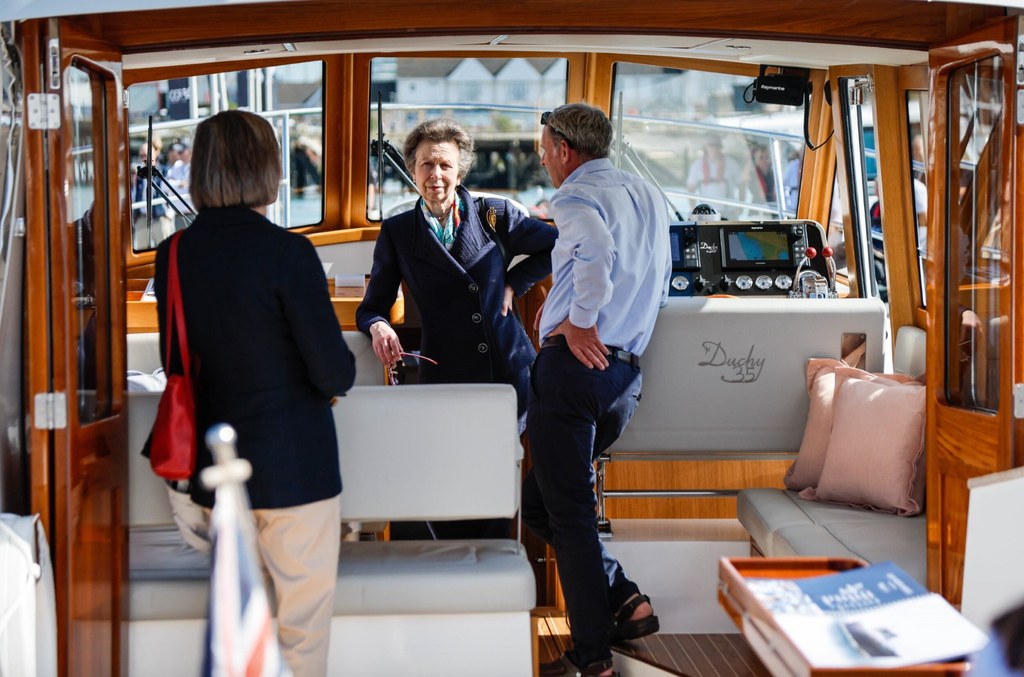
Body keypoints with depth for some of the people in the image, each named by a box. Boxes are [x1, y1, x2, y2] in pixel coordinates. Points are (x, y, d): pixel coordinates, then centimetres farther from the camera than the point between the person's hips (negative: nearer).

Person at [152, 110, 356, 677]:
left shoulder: (172, 256, 0)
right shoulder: (286, 252, -17)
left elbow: (177, 363, 9)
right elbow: (335, 374, -16)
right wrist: (338, 373, 5)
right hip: (294, 465, -6)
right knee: (302, 624, 5)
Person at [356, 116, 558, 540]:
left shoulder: (494, 216, 6)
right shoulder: (396, 233, 7)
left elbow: (556, 247, 18)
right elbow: (372, 306, 8)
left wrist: (514, 284, 8)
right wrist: (379, 328, -15)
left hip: (509, 375, 0)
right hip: (446, 380, 0)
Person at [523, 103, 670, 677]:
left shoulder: (577, 197, -9)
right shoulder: (651, 196, 18)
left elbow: (597, 252, -32)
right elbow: (659, 289, 26)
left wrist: (581, 320, -19)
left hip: (575, 366, -8)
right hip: (627, 371, 8)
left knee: (566, 510, -1)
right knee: (540, 500, 18)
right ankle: (625, 601, 11)